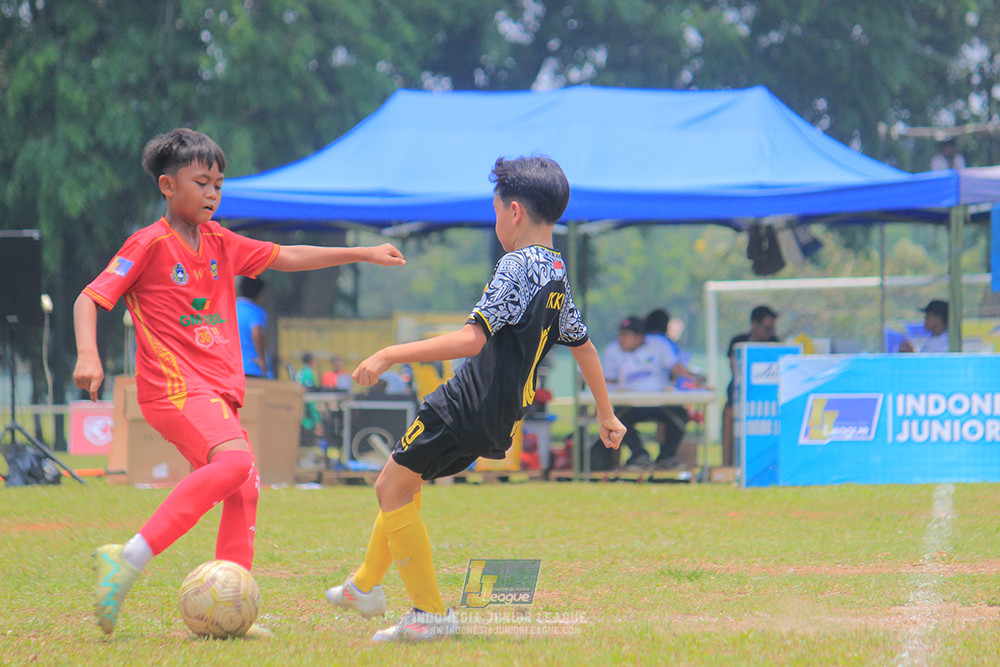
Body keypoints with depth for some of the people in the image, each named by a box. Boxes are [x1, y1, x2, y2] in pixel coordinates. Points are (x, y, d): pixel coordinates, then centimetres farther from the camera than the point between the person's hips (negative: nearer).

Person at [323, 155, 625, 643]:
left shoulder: (517, 267, -15)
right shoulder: (557, 275, 13)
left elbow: (472, 339, -25)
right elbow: (584, 346, 26)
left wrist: (390, 355, -25)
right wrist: (606, 415, 39)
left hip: (470, 405, -10)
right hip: (500, 419, 10)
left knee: (393, 489, -5)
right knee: (400, 482, 24)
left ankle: (431, 613, -6)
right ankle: (366, 586, 37)